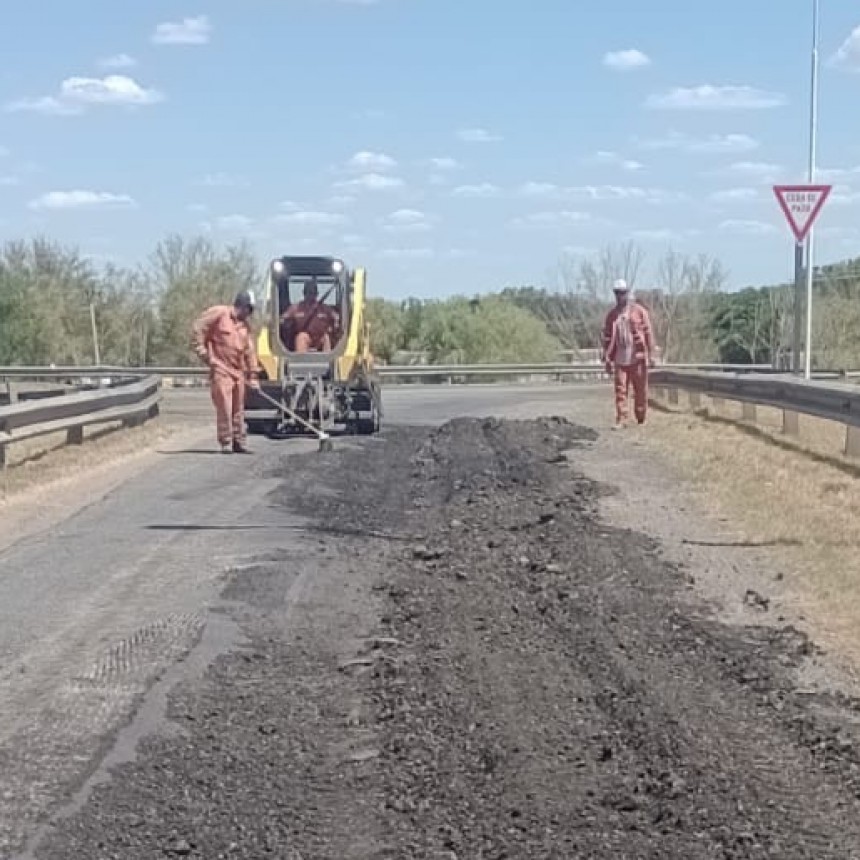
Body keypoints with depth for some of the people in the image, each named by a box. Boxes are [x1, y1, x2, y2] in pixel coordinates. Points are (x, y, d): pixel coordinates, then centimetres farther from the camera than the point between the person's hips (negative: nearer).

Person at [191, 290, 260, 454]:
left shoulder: (245, 326, 16)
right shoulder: (219, 313, -5)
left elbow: (250, 351, 15)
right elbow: (197, 328, -7)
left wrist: (253, 375, 10)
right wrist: (202, 351, -9)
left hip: (238, 371, 7)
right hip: (221, 369, -7)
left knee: (238, 408, 10)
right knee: (224, 407, -9)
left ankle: (239, 442, 19)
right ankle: (226, 443, -3)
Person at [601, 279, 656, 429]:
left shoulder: (639, 311, 1)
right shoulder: (612, 315, 9)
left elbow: (648, 334, 0)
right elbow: (606, 338, 11)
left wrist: (651, 355, -4)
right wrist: (607, 359, 6)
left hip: (638, 358, -2)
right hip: (619, 360, 2)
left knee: (641, 391, 6)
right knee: (620, 391, -4)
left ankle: (641, 419, 19)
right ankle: (620, 420, -4)